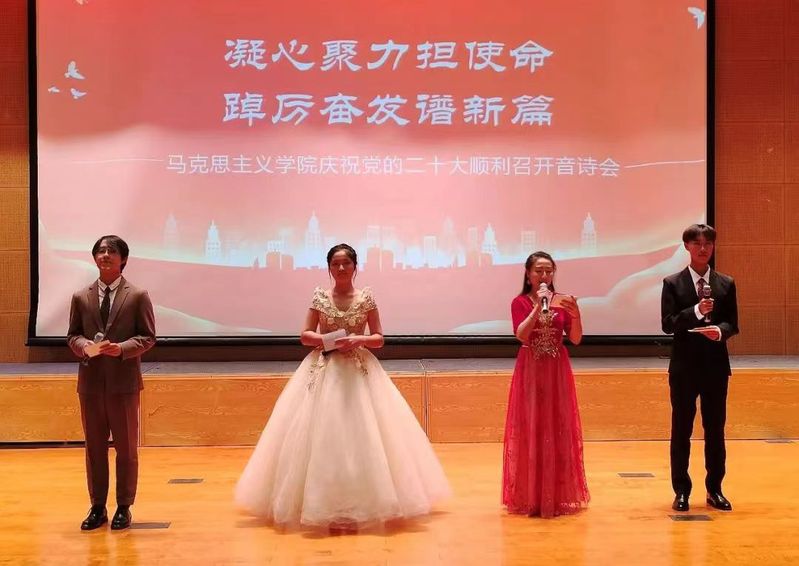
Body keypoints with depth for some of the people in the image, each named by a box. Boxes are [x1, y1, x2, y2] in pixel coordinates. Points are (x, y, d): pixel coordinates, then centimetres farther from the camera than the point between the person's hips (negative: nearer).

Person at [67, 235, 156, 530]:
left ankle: (124, 508, 16)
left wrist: (122, 348, -19)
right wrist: (83, 346, -12)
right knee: (94, 447, 9)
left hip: (124, 381, -2)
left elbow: (147, 336, -2)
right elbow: (72, 334, 10)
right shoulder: (81, 297, 8)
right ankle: (97, 508, 20)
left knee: (126, 448, 5)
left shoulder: (138, 295, 0)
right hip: (91, 381, 3)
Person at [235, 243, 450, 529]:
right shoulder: (320, 297, 3)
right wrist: (326, 339, -14)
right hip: (323, 370, 0)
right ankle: (325, 504, 6)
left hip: (359, 371, 0)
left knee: (360, 433, -3)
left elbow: (379, 338, 4)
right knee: (322, 434, -2)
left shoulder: (366, 298, 2)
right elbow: (305, 335, 5)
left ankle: (358, 503, 6)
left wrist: (358, 340, -15)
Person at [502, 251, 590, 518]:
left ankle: (559, 494, 14)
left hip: (557, 374, 2)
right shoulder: (520, 302, -2)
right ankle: (530, 496, 8)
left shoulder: (563, 302, 5)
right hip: (530, 374, -2)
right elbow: (522, 334, -17)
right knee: (530, 432, 0)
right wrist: (538, 307, -25)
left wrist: (575, 314, -18)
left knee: (558, 431, 5)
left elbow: (576, 339, -2)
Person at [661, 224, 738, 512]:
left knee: (715, 429, 9)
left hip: (716, 365, 2)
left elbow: (733, 323, 4)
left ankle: (714, 490, 20)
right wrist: (696, 311, -24)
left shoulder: (726, 283, 5)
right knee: (681, 430, 5)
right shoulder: (672, 283, -2)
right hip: (684, 366, -2)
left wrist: (720, 331, -19)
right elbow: (668, 324, -9)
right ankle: (681, 491, 14)